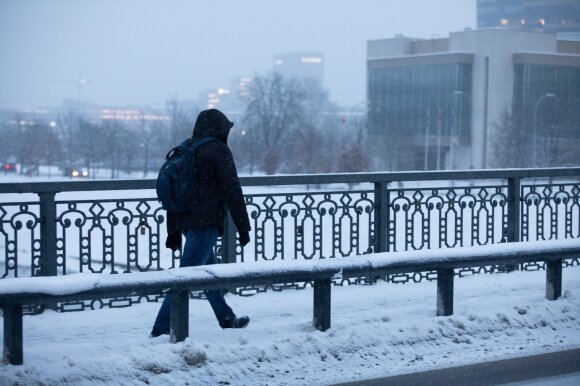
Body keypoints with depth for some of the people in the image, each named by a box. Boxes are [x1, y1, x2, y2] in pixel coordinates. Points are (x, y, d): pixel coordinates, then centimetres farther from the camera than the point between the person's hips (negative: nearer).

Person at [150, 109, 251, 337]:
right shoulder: (219, 151, -7)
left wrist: (173, 231, 22)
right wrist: (243, 228, -5)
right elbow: (232, 192, -11)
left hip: (185, 222, 9)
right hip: (206, 222, -9)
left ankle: (227, 320, 33)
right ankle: (161, 330, -12)